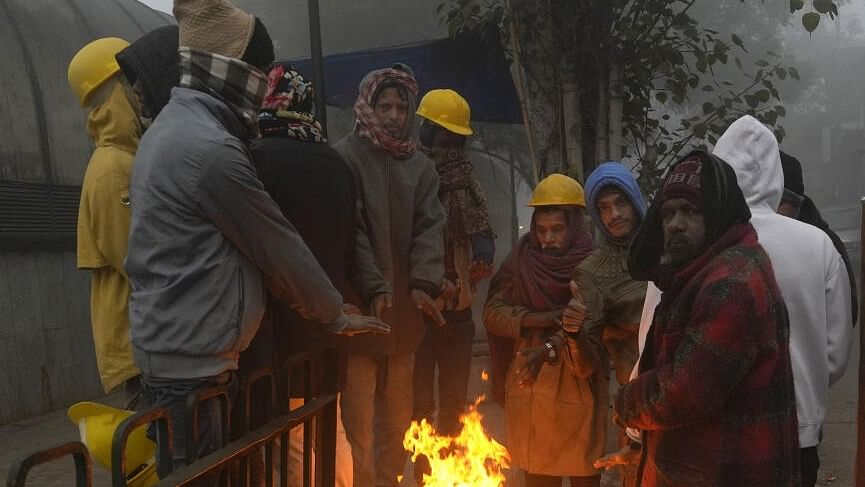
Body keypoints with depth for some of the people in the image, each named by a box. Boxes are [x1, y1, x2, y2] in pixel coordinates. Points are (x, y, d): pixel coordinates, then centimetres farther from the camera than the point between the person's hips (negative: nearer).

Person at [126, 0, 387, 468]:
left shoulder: (172, 127, 12)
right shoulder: (211, 148, -21)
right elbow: (280, 252, -13)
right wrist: (336, 317, 1)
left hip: (171, 353, 10)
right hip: (191, 368, -10)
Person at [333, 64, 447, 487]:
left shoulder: (421, 165, 11)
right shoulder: (345, 157, -5)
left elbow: (430, 227, 2)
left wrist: (424, 284, -13)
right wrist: (374, 287, -21)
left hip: (405, 308, 5)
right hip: (361, 304, -5)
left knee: (399, 407, 17)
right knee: (359, 409, -2)